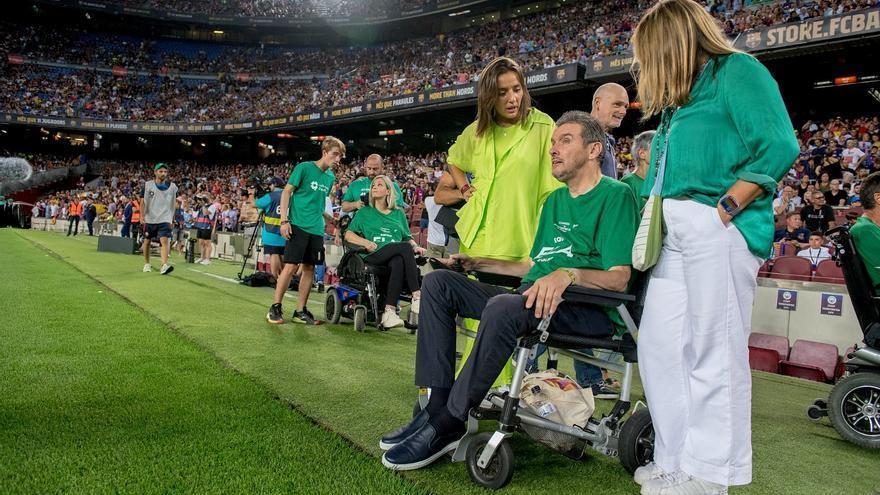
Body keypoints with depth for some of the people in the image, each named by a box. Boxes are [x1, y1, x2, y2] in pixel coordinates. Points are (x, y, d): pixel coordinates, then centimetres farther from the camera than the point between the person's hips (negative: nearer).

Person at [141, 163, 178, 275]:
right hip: (149, 219, 1)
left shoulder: (172, 186, 2)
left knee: (164, 240, -17)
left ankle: (164, 265, -27)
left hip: (165, 219, -1)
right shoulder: (147, 185, 0)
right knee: (147, 241, 12)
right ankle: (146, 264, 30)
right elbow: (143, 201, 2)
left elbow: (174, 203, 12)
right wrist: (142, 217, -5)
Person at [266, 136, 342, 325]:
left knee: (310, 268, 6)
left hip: (316, 229, 6)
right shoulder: (304, 168, -6)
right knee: (291, 266, -8)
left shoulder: (331, 177, 12)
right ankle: (275, 307, 5)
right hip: (298, 225, -6)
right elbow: (286, 192, -6)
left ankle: (300, 311, 14)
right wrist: (284, 221, -12)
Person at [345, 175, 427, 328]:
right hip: (373, 256, -2)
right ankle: (417, 297, -38)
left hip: (398, 256, 2)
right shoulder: (365, 212, 19)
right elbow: (348, 235, 12)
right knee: (405, 247, -32)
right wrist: (366, 243, -7)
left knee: (399, 262, -38)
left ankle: (389, 311, -44)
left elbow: (408, 238, 24)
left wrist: (416, 247, 1)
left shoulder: (398, 213, 26)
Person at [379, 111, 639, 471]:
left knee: (504, 307, -38)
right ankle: (438, 404, -14)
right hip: (534, 299, 9)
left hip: (591, 311, -9)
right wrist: (480, 263, 23)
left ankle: (447, 424, -24)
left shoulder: (615, 195, -2)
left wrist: (569, 273, -30)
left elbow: (619, 279, -13)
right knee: (439, 282, -3)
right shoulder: (555, 200, 24)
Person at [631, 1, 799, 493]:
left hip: (719, 230, -9)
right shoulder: (680, 97, 23)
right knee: (659, 343, 8)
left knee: (714, 353, -4)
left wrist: (726, 208, -15)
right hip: (675, 232, 9)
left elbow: (779, 147, -12)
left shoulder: (737, 69, -1)